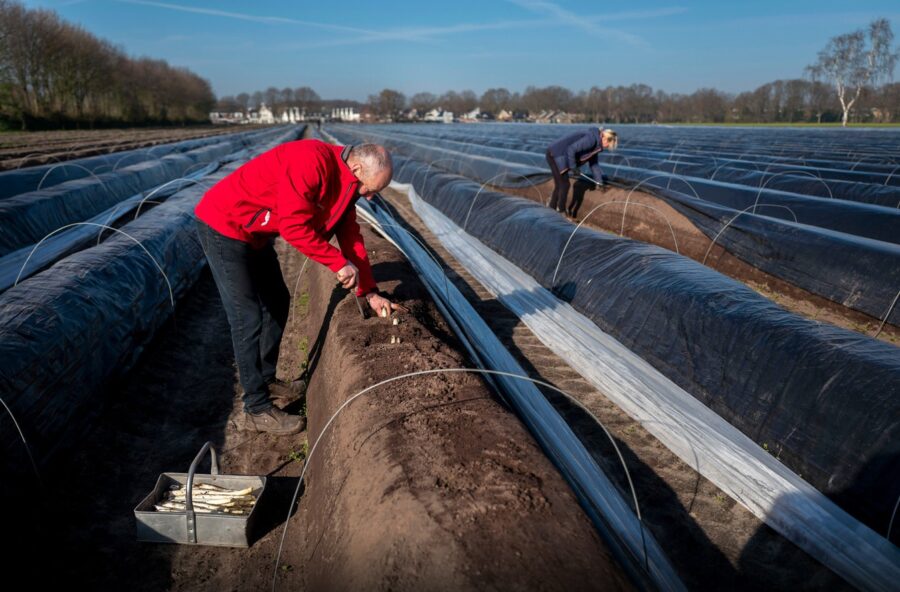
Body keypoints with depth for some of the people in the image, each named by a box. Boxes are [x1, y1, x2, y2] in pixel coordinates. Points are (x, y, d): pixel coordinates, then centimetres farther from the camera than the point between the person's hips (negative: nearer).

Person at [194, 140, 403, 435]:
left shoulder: (345, 183, 2)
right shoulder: (312, 160, -28)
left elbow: (351, 237, 7)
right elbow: (293, 226, -31)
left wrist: (370, 293, 7)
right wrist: (339, 263, -23)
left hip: (255, 233, 10)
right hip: (224, 226, -10)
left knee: (277, 303, 16)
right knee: (249, 318, -8)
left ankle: (265, 378, 33)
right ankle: (257, 410, 3)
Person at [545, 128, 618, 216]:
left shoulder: (595, 144, 12)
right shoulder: (591, 139, -19)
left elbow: (594, 163, 21)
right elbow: (571, 149, -27)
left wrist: (599, 181, 22)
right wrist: (573, 167, -17)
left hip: (557, 155, 10)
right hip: (555, 154, -10)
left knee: (559, 185, 15)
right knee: (564, 184, -5)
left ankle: (552, 209, 23)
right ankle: (561, 211, 4)